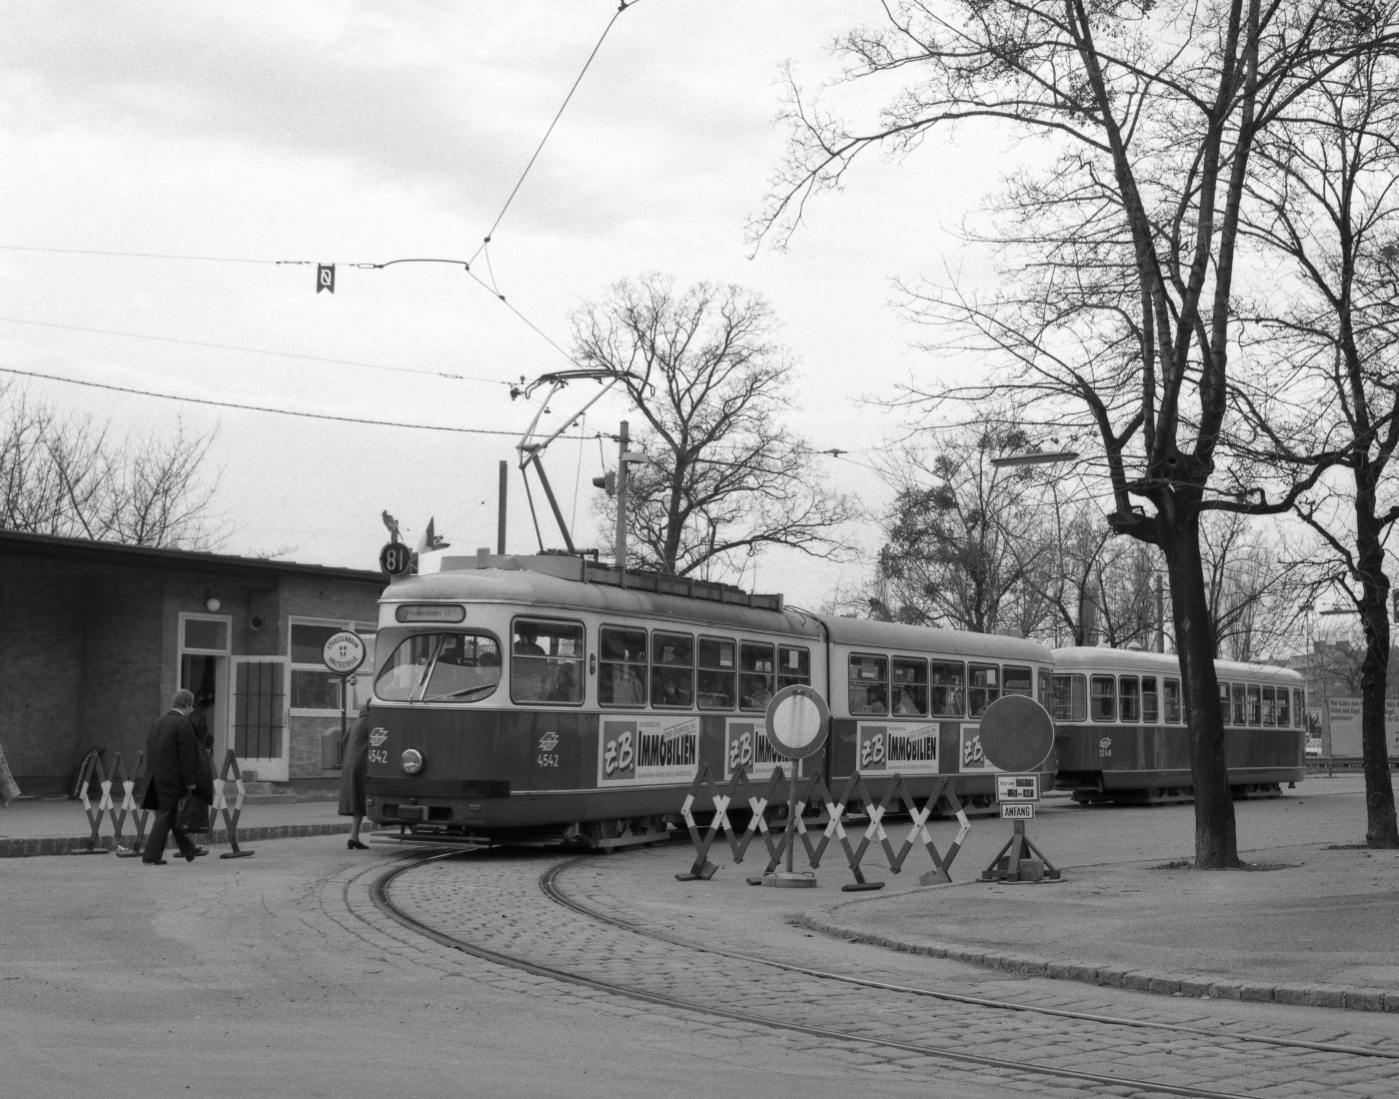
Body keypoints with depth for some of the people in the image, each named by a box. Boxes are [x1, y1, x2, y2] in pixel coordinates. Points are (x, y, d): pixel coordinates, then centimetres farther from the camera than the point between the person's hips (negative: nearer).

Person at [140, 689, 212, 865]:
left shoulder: (158, 723, 11)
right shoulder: (183, 724, -14)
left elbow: (150, 752, 15)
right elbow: (187, 756, -16)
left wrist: (153, 775, 20)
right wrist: (191, 782, -12)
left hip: (158, 778, 9)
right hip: (173, 778, -8)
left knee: (175, 816, 16)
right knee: (166, 815, -3)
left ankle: (189, 850, 27)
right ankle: (151, 855, -4)